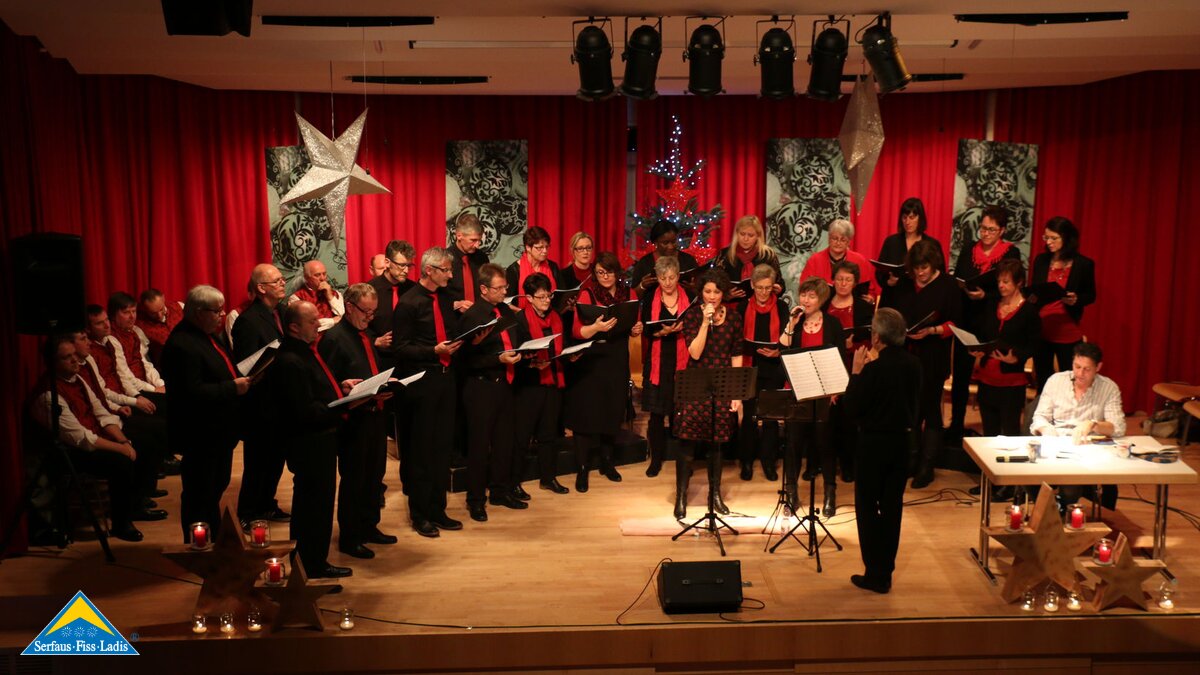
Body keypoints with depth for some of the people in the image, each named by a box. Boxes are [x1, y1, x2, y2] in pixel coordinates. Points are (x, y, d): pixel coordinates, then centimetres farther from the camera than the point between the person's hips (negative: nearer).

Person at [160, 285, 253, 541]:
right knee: (200, 494, 4)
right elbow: (193, 393, -29)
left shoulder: (211, 334, 8)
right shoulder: (182, 345, -23)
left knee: (217, 486, 23)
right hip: (201, 434, -10)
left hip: (219, 430, 10)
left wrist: (244, 377, 2)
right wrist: (233, 387, -25)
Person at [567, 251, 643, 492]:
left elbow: (633, 327, 17)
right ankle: (582, 469, 7)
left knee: (612, 412, 12)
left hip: (618, 361, 4)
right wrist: (596, 327, -31)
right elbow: (576, 331, -13)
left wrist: (636, 329, -5)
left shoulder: (626, 294, 8)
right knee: (587, 414, -2)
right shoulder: (587, 294, -6)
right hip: (591, 362, -4)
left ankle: (607, 463, 29)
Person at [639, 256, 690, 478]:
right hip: (658, 362, 0)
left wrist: (685, 328, -16)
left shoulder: (689, 297, 3)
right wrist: (663, 332, -19)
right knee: (656, 413, 2)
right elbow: (646, 330, -2)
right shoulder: (650, 298, 3)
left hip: (682, 362, 0)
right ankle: (656, 458, 15)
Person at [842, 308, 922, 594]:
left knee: (867, 507, 6)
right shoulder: (913, 364, 0)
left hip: (874, 443, -6)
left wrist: (856, 371, -9)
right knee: (892, 506, 13)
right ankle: (885, 573, 20)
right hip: (903, 441, 6)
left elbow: (851, 409, -15)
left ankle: (875, 574, 8)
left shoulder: (874, 369, -21)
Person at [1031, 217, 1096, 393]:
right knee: (1042, 380, 12)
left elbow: (1091, 295, 2)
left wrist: (1076, 300, -18)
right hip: (1041, 329, 3)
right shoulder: (1041, 260, 5)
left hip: (1068, 333, -3)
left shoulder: (1083, 264, -5)